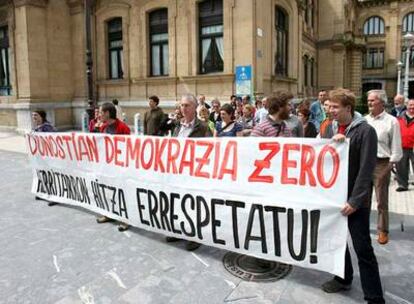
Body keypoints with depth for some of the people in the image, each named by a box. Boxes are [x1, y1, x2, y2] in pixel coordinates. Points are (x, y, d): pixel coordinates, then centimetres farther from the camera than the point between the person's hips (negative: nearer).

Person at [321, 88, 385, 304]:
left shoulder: (365, 131, -12)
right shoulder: (331, 128, 7)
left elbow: (366, 170, -16)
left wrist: (355, 201, -19)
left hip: (355, 199, -6)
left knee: (362, 249, -1)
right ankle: (343, 278, 37)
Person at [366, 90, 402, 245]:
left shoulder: (391, 121, -7)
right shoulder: (365, 120, 7)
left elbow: (396, 147, -6)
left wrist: (390, 165, -9)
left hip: (381, 163, -5)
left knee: (381, 200, 4)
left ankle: (383, 231, 16)